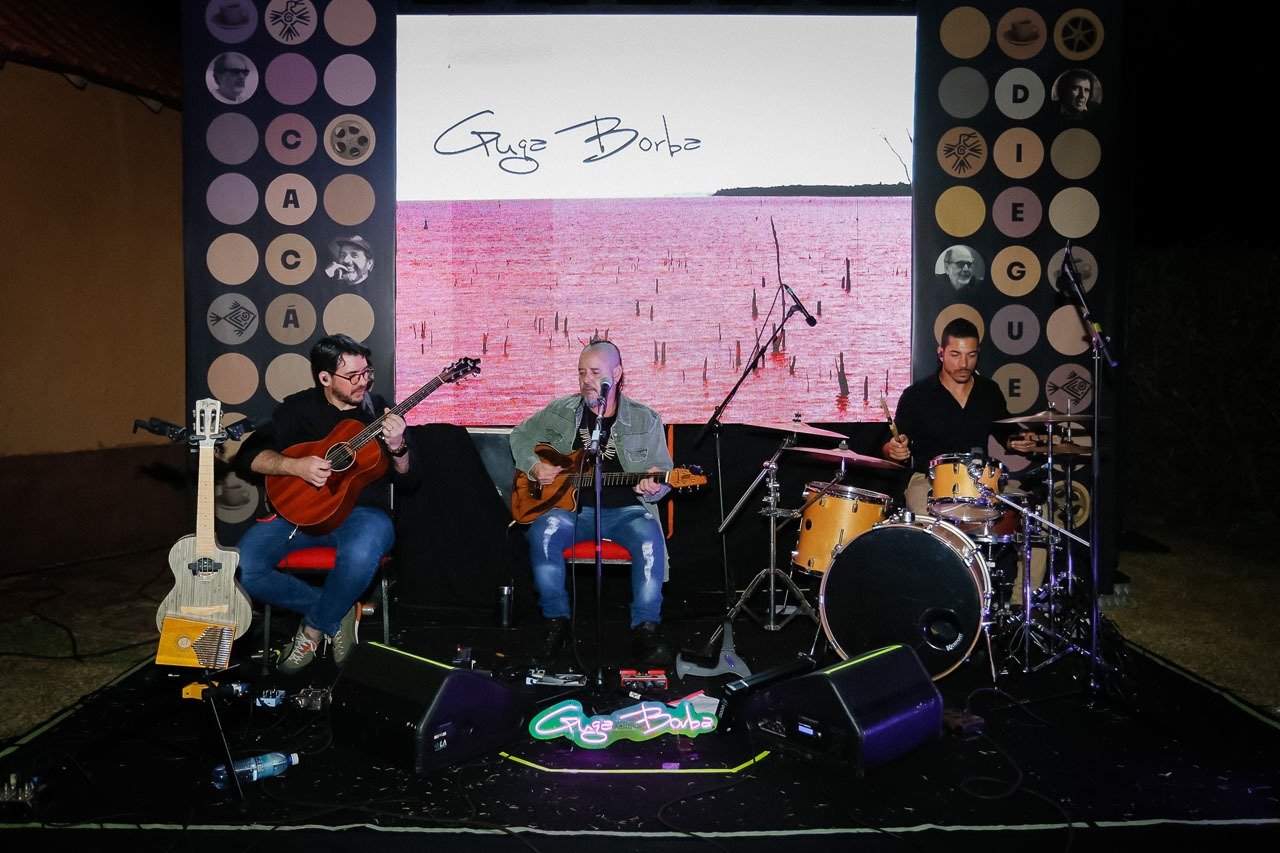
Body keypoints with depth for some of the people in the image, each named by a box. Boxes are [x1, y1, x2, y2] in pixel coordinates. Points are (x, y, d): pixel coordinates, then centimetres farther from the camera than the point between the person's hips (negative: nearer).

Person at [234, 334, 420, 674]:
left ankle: (315, 626, -7)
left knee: (361, 555, -39)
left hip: (362, 512, -2)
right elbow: (248, 455, 1)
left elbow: (409, 480, 2)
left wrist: (397, 448, -19)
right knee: (242, 565, -24)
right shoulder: (299, 408, 5)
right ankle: (337, 611, -4)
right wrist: (295, 465, -16)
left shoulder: (380, 411, 4)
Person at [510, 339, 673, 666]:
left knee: (650, 538, -34)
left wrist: (652, 489, -20)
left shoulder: (645, 419, 5)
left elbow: (663, 475, 4)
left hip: (625, 510, -1)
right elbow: (521, 435, 23)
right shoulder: (560, 411, 9)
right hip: (572, 507, 1)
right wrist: (534, 467, 3)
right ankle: (556, 621, -13)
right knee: (544, 532, -31)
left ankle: (646, 627, -20)